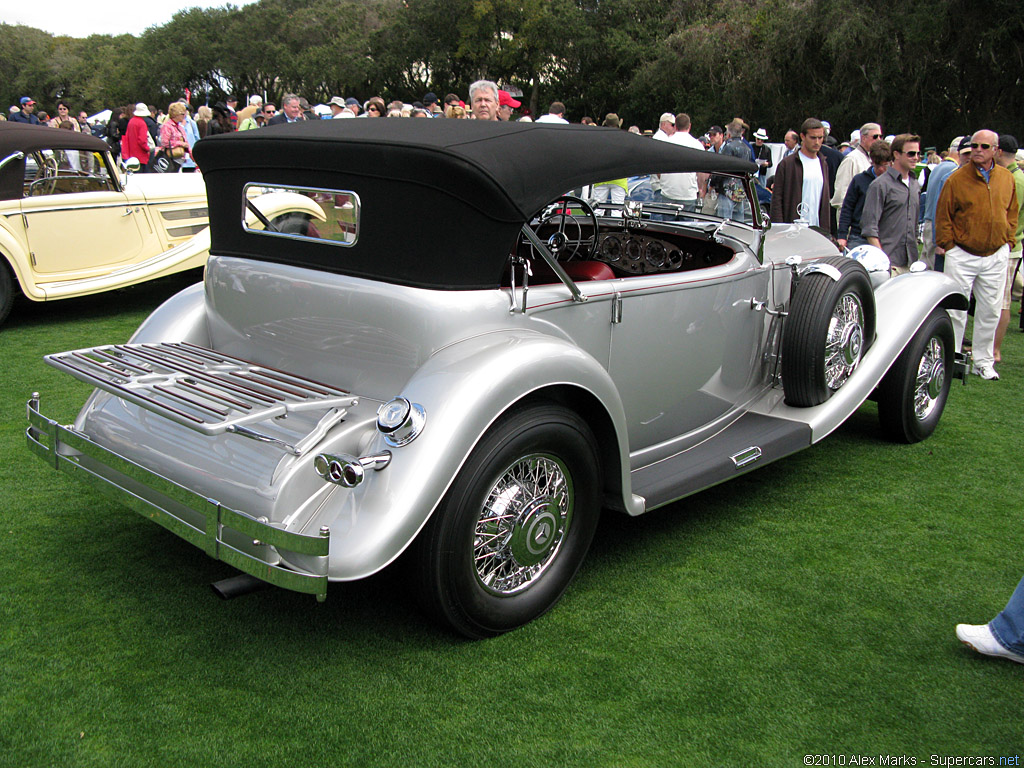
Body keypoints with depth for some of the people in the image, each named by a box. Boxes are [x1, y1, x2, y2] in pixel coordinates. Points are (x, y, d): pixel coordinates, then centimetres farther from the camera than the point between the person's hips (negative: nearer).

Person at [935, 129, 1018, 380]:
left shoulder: (1007, 178, 8)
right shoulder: (957, 179, -4)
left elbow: (1012, 212, 18)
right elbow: (943, 216, -1)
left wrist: (1008, 240, 9)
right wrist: (947, 245, -5)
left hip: (996, 255, 4)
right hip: (962, 254, -3)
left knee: (990, 311, 8)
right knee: (956, 310, -1)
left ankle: (983, 361, 19)